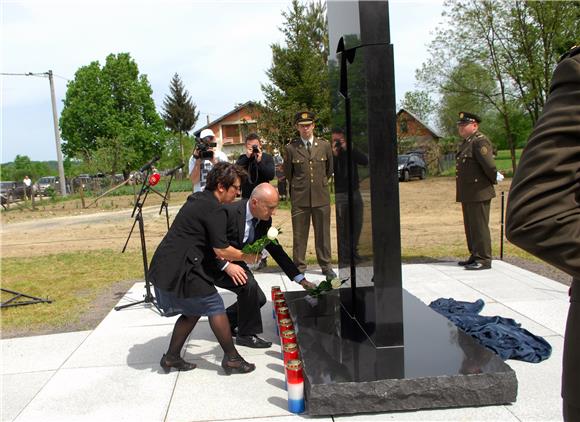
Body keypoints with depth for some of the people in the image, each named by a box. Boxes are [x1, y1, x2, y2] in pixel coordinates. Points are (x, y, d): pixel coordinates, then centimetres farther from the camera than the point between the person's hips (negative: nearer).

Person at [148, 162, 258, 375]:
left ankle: (171, 357, 24)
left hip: (163, 268, 10)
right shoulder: (214, 210, -15)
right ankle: (232, 358, 7)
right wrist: (245, 257, -1)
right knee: (214, 306, -1)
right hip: (177, 271, -10)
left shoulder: (197, 199, 15)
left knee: (192, 311, 19)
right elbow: (222, 250, -17)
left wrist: (227, 263, 20)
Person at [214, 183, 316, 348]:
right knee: (248, 284, -27)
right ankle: (247, 334, -8)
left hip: (234, 263, 8)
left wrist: (302, 280, -4)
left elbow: (276, 250, 0)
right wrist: (227, 266, -35)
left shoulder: (264, 221, -7)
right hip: (213, 264, -8)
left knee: (259, 299, 2)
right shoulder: (229, 211, -30)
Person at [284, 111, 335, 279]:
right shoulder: (290, 148, -1)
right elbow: (287, 173, 10)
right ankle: (299, 267, 14)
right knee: (299, 234, 3)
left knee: (323, 233, 8)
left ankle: (326, 266, 19)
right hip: (299, 198, -1)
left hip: (321, 197, 1)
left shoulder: (325, 145, 4)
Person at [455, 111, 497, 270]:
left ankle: (484, 260, 4)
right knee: (470, 227, 16)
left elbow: (489, 165, -21)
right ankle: (475, 256, 27)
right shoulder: (466, 143, 16)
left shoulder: (480, 141, -14)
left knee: (480, 227, -3)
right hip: (467, 194, 10)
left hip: (479, 193, -10)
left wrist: (493, 180, -6)